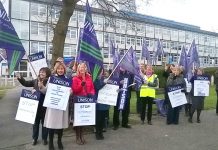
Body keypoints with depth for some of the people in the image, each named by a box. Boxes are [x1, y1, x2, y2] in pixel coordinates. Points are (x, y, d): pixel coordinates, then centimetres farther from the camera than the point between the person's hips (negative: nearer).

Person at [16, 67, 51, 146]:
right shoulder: (36, 81, 3)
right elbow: (26, 83, 12)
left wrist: (38, 91, -25)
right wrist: (20, 78, -4)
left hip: (44, 106, -4)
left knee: (44, 122, 11)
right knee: (35, 122, 16)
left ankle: (44, 138, 27)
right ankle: (34, 138, 32)